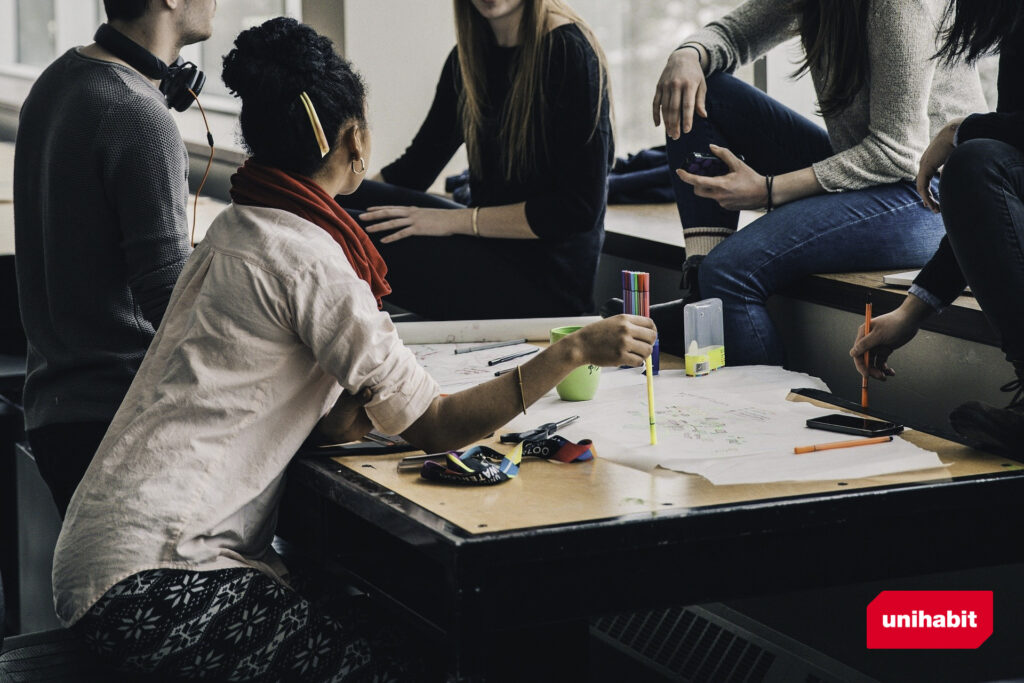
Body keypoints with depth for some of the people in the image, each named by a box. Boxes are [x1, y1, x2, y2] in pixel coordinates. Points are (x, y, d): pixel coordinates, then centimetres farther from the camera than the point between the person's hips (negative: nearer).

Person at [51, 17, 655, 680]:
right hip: (150, 580, -10)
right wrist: (576, 350, -12)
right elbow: (432, 427, -15)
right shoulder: (306, 258, -15)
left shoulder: (238, 230, 15)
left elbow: (335, 422, 12)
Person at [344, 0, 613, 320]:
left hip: (548, 278, -7)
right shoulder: (470, 56, 9)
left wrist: (455, 220, -18)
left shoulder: (568, 52, -13)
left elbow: (579, 208, -17)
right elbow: (416, 167, 13)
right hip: (492, 253, 7)